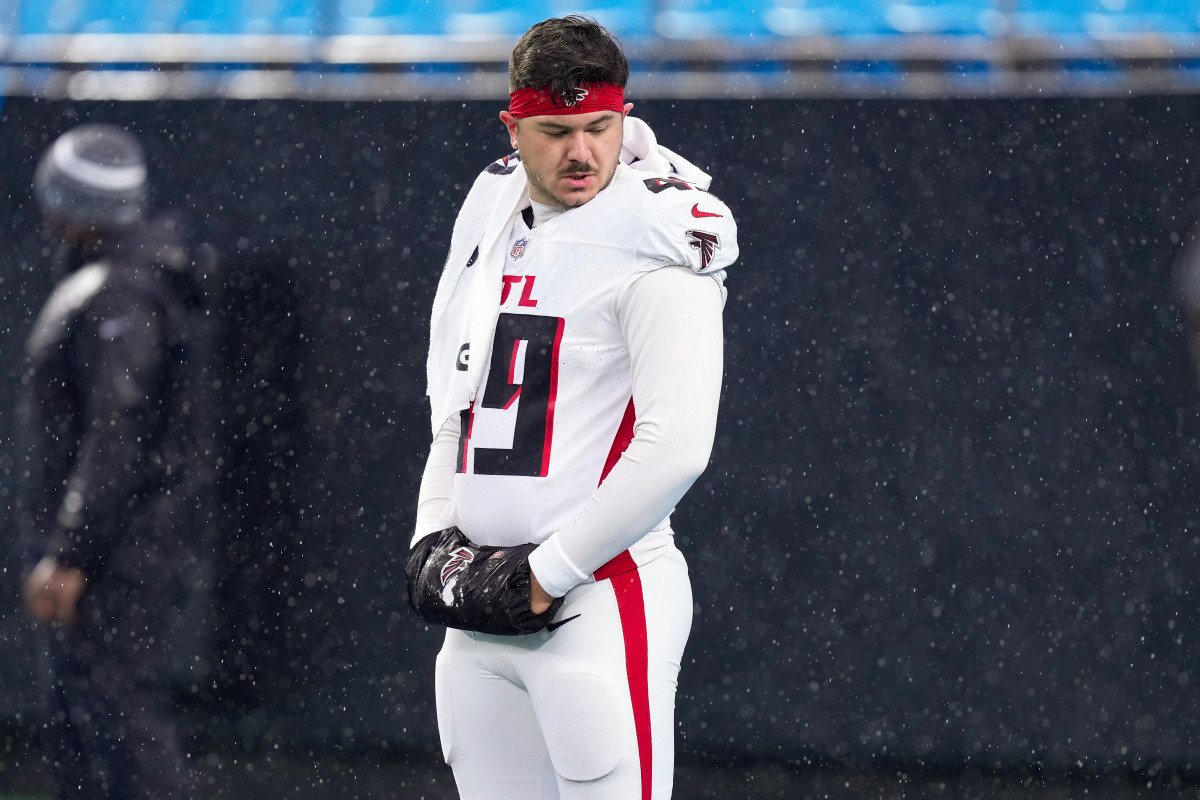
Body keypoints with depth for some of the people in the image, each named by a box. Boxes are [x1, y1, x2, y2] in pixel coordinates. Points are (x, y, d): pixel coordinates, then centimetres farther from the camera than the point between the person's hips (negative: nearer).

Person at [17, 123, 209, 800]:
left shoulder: (122, 296, -20)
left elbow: (117, 440, -24)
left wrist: (68, 554, -24)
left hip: (120, 551, -11)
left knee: (123, 716, -11)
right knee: (77, 728, 16)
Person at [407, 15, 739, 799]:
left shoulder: (655, 243, -11)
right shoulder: (491, 213, 13)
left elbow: (675, 448, -19)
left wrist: (546, 574, -14)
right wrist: (434, 533, 9)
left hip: (603, 599, -8)